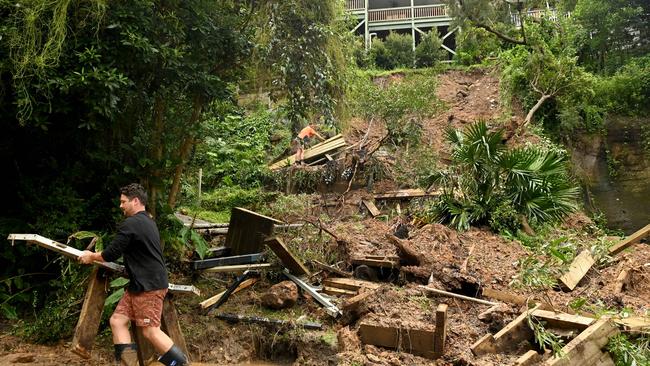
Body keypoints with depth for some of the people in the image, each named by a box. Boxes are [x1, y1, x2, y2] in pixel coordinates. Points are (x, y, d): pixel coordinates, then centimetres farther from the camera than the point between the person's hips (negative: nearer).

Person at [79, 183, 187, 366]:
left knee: (150, 330, -6)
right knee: (117, 320, 8)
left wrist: (91, 257, 7)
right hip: (140, 284, 10)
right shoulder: (147, 221, 17)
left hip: (149, 286, -10)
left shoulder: (130, 224, -15)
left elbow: (111, 254, -12)